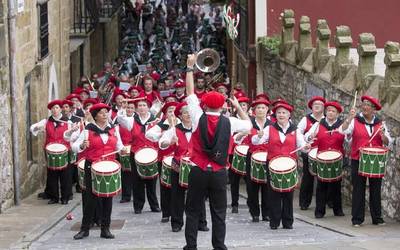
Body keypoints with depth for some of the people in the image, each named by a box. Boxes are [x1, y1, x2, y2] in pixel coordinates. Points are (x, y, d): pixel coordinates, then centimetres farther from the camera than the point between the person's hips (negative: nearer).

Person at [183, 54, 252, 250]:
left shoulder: (198, 118, -6)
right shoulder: (229, 122, -3)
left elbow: (190, 93, 4)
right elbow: (248, 124, 16)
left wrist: (190, 67, 10)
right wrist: (238, 106, 25)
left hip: (198, 172, -1)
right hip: (219, 173, 1)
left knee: (193, 212, 7)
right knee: (219, 213, 6)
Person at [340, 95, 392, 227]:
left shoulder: (380, 123, 8)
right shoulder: (355, 121, 1)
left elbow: (388, 142, 7)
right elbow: (343, 130, -14)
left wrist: (382, 135, -13)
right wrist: (350, 117, -23)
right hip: (358, 161, -2)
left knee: (375, 190, 7)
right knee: (358, 190, 1)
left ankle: (377, 218, 15)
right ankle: (357, 219, 6)